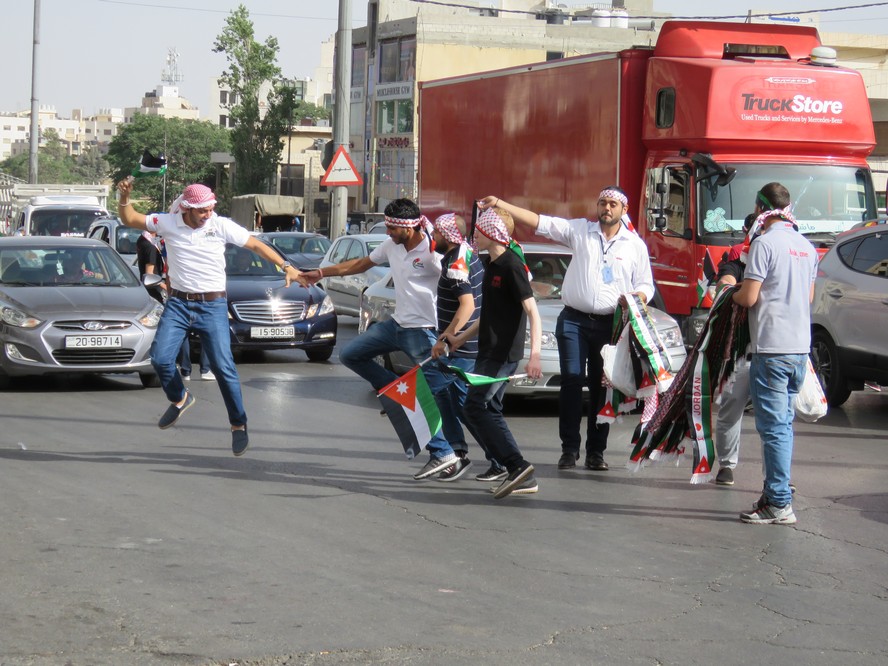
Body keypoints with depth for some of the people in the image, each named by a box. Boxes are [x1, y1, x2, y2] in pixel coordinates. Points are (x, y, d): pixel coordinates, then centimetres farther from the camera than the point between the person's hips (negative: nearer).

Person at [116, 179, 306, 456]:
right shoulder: (168, 223, -1)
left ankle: (239, 425, 5)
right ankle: (180, 399, 21)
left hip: (212, 306, -2)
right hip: (178, 303, 2)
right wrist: (124, 198, -12)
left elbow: (257, 245, 3)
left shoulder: (222, 226, -4)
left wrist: (286, 266, -4)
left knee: (223, 366, -9)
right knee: (160, 358, -10)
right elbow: (128, 219, 7)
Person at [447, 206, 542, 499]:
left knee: (475, 407, -13)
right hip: (490, 351, 10)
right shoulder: (493, 265, 16)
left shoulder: (512, 266, -14)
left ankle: (517, 465, -15)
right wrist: (461, 338, 30)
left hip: (504, 352, -10)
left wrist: (534, 354, -31)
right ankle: (522, 477, 10)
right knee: (489, 410, 9)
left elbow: (532, 312, -21)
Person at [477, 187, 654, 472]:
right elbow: (538, 222, 1)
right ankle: (570, 449, -2)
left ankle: (596, 451, 9)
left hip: (610, 324, 1)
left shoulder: (635, 245, 10)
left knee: (602, 387, 3)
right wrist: (499, 204, -8)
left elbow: (646, 285, 13)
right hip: (574, 320, -1)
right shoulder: (580, 230, 7)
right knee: (572, 382, -6)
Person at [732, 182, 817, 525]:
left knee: (774, 427, -5)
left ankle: (779, 504, -5)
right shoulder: (807, 247, 11)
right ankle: (776, 493, 19)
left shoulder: (764, 243, -12)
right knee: (783, 424, 15)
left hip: (772, 348, -8)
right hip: (801, 347, 8)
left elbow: (749, 298, -13)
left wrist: (733, 293, 8)